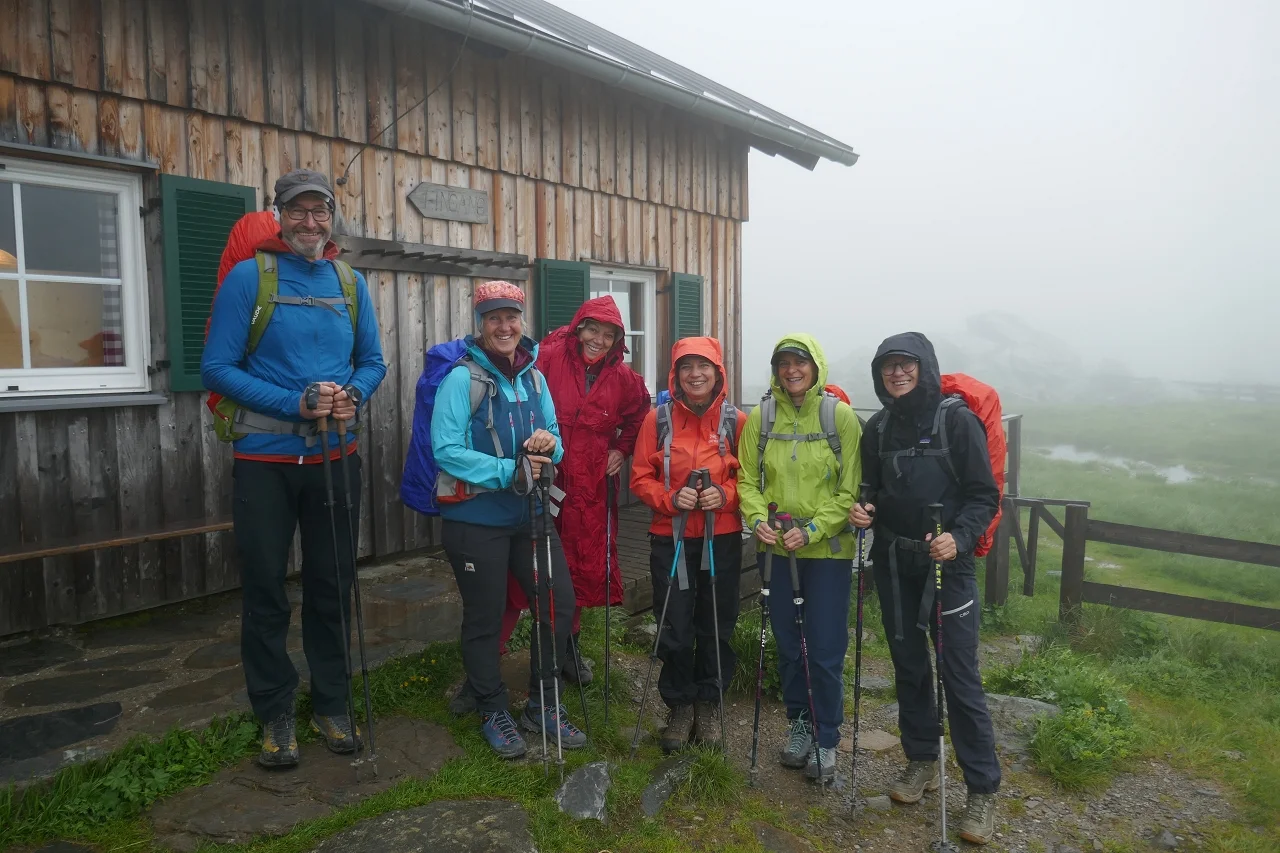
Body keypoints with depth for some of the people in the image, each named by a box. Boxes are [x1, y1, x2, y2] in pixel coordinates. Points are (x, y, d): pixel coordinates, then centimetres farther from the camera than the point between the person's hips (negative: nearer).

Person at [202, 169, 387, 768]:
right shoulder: (248, 277, -6)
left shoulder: (350, 282, 6)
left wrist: (353, 395, -12)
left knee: (332, 586, 12)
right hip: (265, 460, -3)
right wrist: (294, 404, -19)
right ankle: (275, 714, 25)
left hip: (336, 457, 3)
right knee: (265, 591, 8)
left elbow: (372, 360, 10)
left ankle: (331, 704, 29)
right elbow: (217, 367, -9)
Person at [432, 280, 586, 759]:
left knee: (560, 600, 6)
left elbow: (555, 438, 10)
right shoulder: (463, 378, -11)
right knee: (485, 619, 7)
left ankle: (542, 706, 26)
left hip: (529, 514, 6)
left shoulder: (534, 377, 7)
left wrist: (549, 445, -14)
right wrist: (508, 472, -24)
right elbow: (446, 450, -19)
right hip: (475, 518, -6)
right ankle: (493, 712, 28)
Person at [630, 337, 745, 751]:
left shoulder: (736, 421, 0)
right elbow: (641, 478, 1)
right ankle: (679, 706, 26)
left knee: (716, 627, 10)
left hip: (722, 539, 1)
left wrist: (724, 495, -14)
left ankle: (708, 705, 31)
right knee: (675, 630, 3)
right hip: (671, 538, 0)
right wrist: (671, 498, -16)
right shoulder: (658, 419, -1)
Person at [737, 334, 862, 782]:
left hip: (828, 549, -2)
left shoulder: (840, 416, -6)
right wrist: (757, 518, -14)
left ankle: (827, 738, 24)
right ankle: (799, 723, 36)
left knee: (826, 650, 3)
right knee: (787, 644, 15)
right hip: (777, 549, 3)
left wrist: (813, 529, -17)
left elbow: (851, 489, -7)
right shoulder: (760, 417, 0)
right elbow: (748, 479, 3)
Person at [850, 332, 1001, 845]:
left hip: (947, 564, -4)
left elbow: (984, 495, -8)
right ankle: (921, 761, 32)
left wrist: (960, 538, -24)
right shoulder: (878, 429, 6)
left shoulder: (957, 421, -8)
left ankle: (983, 789, 13)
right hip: (894, 564, 5)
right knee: (908, 666, 14)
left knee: (960, 676, -2)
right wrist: (865, 510, -6)